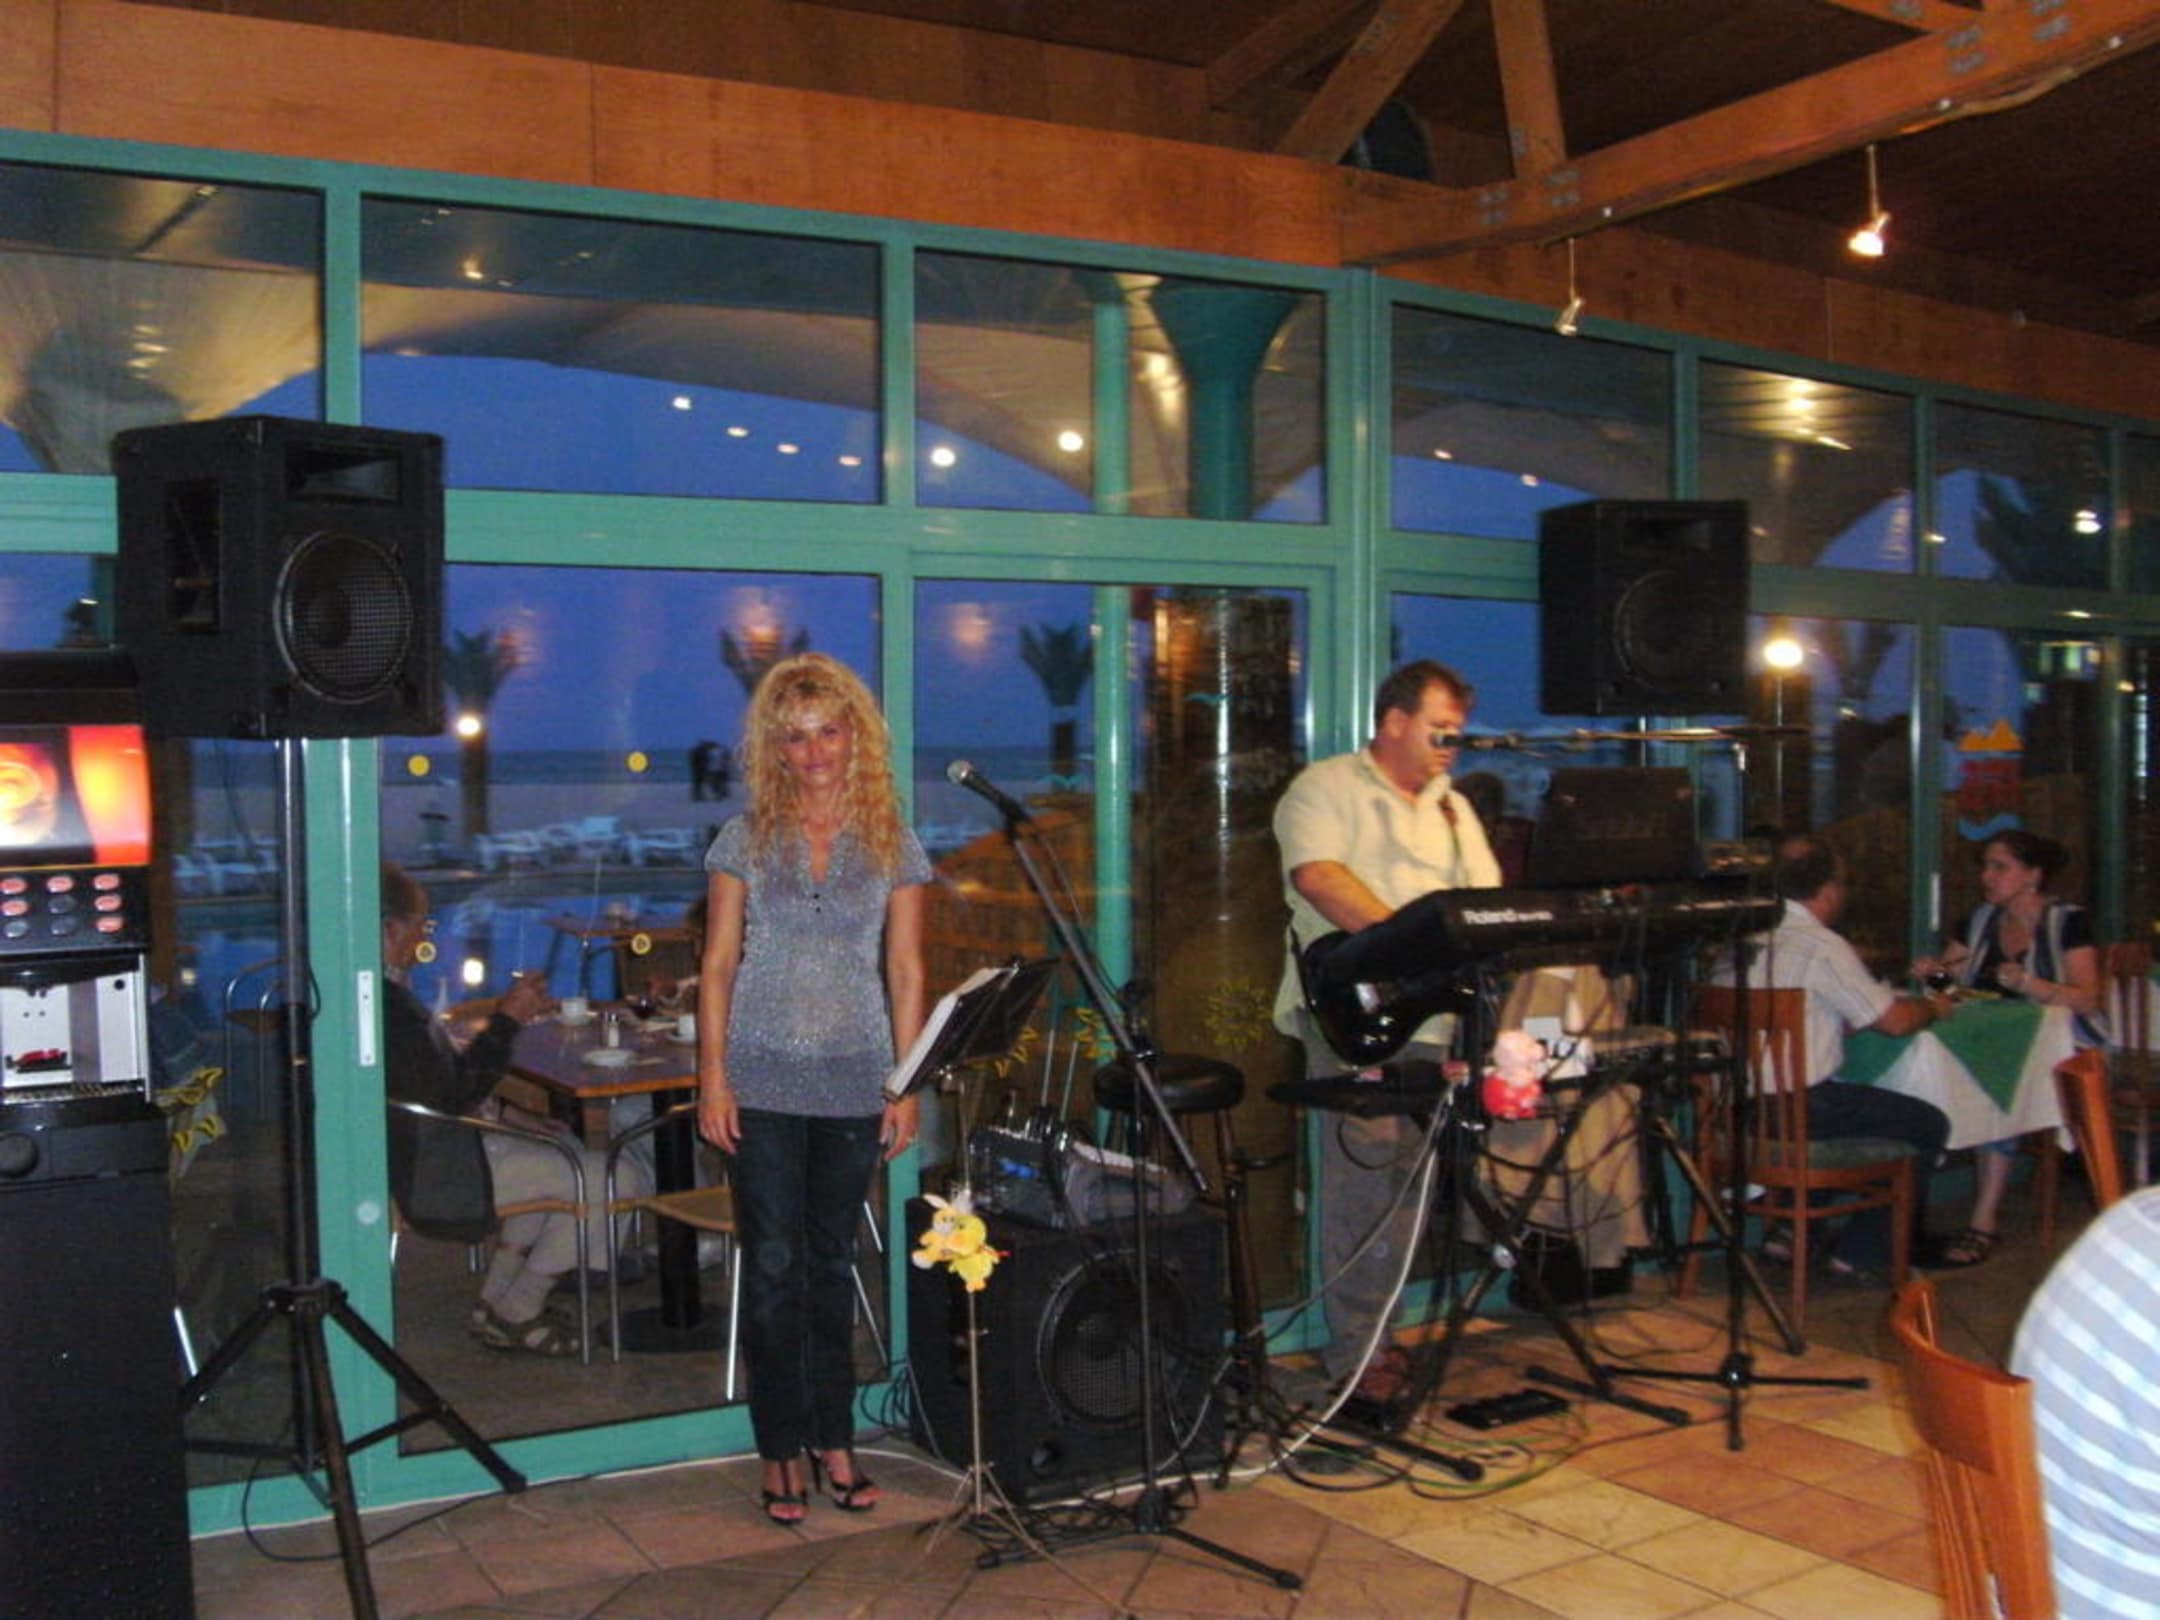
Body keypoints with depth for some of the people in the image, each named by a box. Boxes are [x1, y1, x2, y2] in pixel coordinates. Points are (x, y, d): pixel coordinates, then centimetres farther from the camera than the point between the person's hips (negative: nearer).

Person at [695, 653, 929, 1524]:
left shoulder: (892, 845, 5)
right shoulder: (744, 839, 2)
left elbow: (905, 971, 5)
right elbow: (718, 965, 2)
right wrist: (713, 1078, -5)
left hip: (855, 1084, 1)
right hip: (765, 1083, -1)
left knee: (832, 1262, 10)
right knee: (773, 1264, 2)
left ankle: (833, 1441, 21)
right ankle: (781, 1452, 12)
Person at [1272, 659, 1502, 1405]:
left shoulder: (1452, 807, 24)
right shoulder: (1327, 788, 1)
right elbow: (1317, 875, -17)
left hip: (1432, 1015, 7)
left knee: (1405, 1175, 6)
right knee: (1365, 1164, -12)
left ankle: (1373, 1336, 16)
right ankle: (1354, 1351, -6)